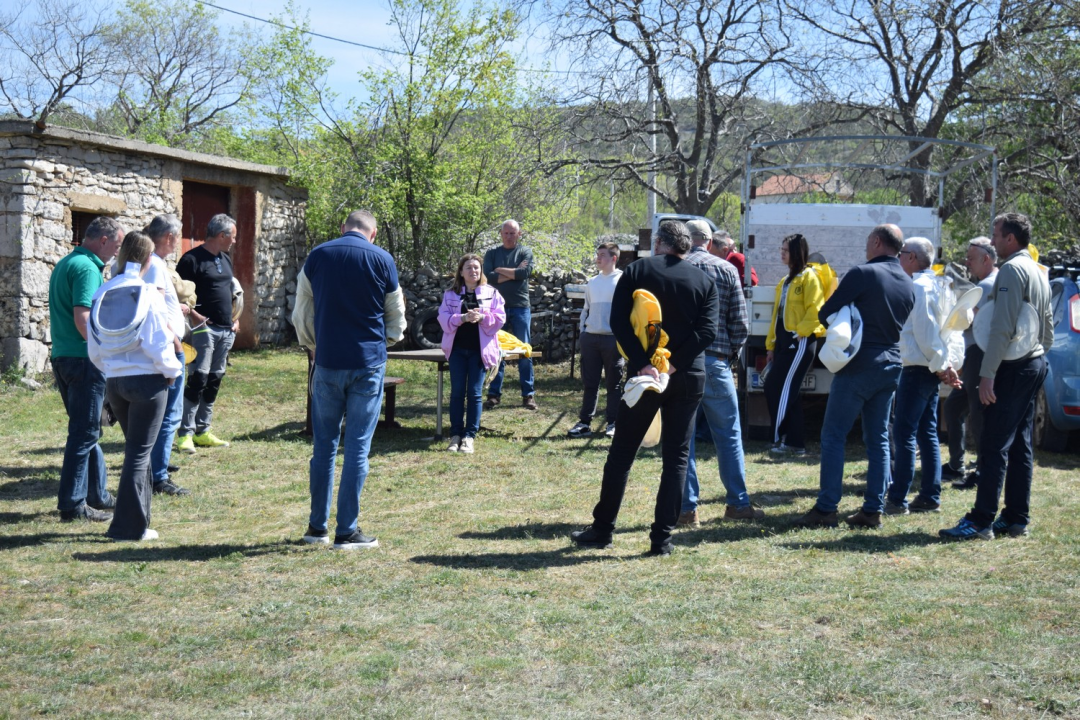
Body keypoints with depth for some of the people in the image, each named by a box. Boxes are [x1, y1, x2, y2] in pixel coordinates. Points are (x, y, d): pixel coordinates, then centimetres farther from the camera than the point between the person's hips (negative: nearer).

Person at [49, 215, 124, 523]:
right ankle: (73, 505, 0)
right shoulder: (87, 268, -14)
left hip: (62, 357, 10)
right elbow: (82, 318, -23)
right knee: (84, 433, -4)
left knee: (87, 429, 17)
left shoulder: (64, 264, 17)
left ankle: (97, 495, 25)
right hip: (83, 360, -10)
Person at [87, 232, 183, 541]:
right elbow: (158, 344, -16)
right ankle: (129, 526, 2)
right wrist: (172, 370, 1)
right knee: (139, 453, 1)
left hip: (114, 383, 5)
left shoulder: (101, 295, 2)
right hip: (147, 381, -5)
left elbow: (94, 350, 5)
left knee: (136, 449, 19)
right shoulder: (149, 296, -13)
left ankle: (137, 518, 24)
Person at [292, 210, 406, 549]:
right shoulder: (382, 260, -3)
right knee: (358, 447, 1)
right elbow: (396, 317, 6)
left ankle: (318, 526, 18)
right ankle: (347, 531, 4)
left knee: (324, 445, 11)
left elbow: (301, 315, 9)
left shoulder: (317, 256, 4)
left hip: (328, 362, 2)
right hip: (368, 364, -2)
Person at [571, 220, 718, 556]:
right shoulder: (705, 282, 5)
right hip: (688, 377, 1)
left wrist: (644, 364, -16)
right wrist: (673, 365, -13)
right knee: (676, 458, 7)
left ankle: (602, 529, 14)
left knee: (621, 452, 9)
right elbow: (707, 331, -9)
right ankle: (662, 537, 5)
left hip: (645, 373, -1)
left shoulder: (637, 271, 2)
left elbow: (618, 321, -10)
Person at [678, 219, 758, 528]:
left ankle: (687, 508, 6)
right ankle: (738, 503, 14)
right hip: (715, 361, 0)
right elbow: (740, 323, 0)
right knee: (728, 433, 10)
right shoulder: (727, 270, 2)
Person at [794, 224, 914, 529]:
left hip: (858, 365, -7)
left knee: (833, 436, -1)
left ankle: (826, 509, -4)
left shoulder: (862, 274, -12)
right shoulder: (909, 284, 9)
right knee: (878, 439, 11)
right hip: (890, 366, 7)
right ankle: (873, 510, 11)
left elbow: (825, 314, -10)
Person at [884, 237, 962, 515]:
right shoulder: (937, 286, 15)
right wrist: (943, 365, 9)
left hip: (917, 370, -10)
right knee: (927, 434, 12)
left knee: (903, 434, -6)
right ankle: (930, 497, 16)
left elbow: (924, 332, -19)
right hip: (930, 370, 10)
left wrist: (940, 365, -12)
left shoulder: (918, 287, -14)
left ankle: (897, 498, -4)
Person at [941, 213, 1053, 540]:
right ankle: (1016, 518, 15)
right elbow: (1048, 327, 21)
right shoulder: (1039, 273, 17)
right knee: (1020, 445, 11)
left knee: (994, 445, -9)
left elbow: (1003, 328, -21)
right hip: (1035, 364, 10)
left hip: (1014, 367, -10)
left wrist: (987, 373, -21)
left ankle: (981, 521, -8)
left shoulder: (1011, 270, -13)